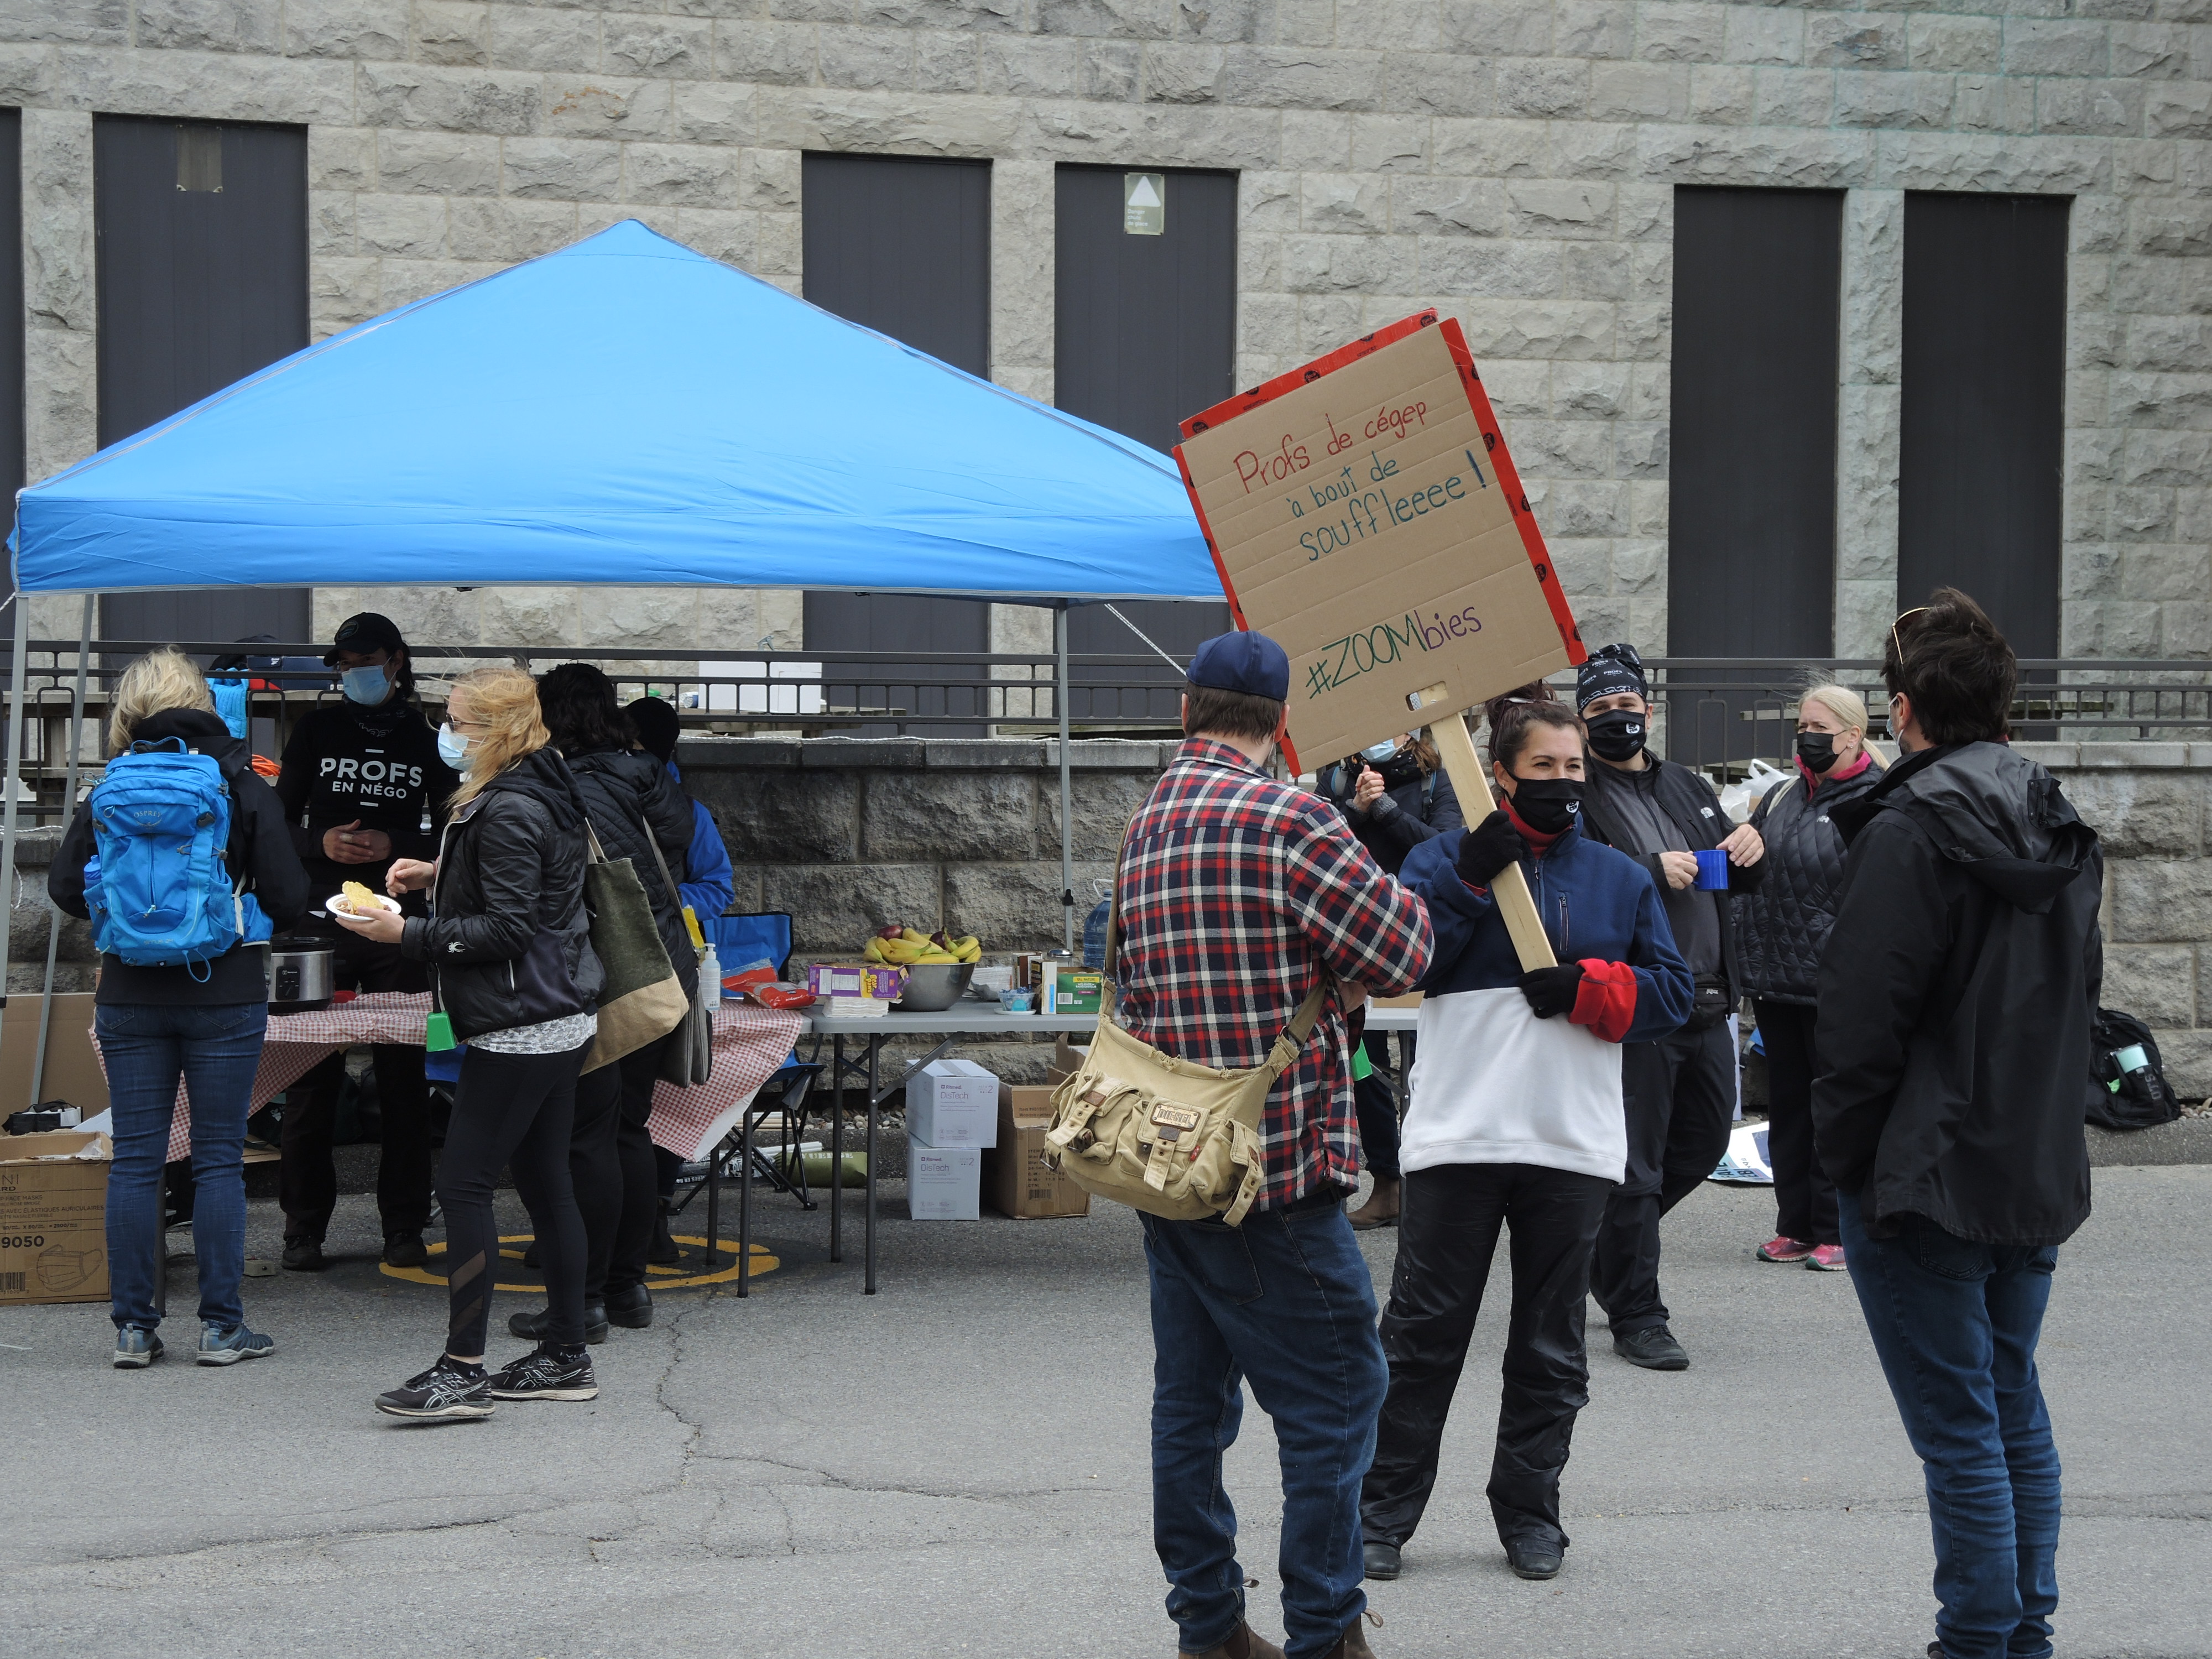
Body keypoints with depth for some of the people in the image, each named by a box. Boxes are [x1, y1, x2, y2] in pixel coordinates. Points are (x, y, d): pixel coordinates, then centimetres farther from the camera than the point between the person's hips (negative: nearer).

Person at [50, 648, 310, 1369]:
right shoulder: (244, 789, -5)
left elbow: (65, 887, 0)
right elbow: (287, 898, -8)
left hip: (131, 997, 2)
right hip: (225, 994, -1)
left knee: (135, 1160, 7)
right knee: (219, 1159, 5)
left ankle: (133, 1327, 10)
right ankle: (221, 1327, 7)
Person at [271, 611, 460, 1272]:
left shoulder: (428, 741, 8)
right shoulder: (318, 728, 9)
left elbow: (451, 837, 8)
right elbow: (281, 821, 10)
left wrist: (394, 846, -9)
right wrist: (321, 844, -10)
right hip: (322, 923, 0)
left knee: (404, 1074, 0)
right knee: (311, 1075, -2)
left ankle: (404, 1226, 5)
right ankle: (303, 1227, 4)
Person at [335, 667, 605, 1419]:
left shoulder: (509, 812, -18)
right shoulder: (537, 793, 13)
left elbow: (508, 929, -21)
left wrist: (406, 934, -18)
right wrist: (439, 873, 15)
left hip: (519, 1030, -11)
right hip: (555, 1021, 11)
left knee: (464, 1185, -9)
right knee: (544, 1184, 14)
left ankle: (463, 1371, -9)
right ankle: (566, 1357, 21)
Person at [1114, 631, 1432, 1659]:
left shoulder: (1144, 827, 12)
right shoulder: (1288, 819, -14)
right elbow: (1400, 955, -10)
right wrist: (1398, 892, 8)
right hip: (1273, 1166, -8)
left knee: (1190, 1401, 13)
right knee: (1334, 1400, 0)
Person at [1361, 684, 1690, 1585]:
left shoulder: (1620, 877, 11)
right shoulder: (1446, 859, 4)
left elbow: (1671, 992, 6)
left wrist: (1586, 986, -10)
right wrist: (1468, 879, -17)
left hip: (1573, 1143, 3)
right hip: (1459, 1135, -2)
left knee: (1550, 1344, 10)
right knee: (1422, 1332, 1)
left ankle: (1529, 1510, 21)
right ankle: (1383, 1511, 10)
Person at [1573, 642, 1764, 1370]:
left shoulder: (1690, 789, 17)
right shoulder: (1578, 799, -6)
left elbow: (1733, 881, 24)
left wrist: (1748, 853, 2)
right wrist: (1654, 873, -23)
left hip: (1706, 1002, 7)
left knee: (1704, 1142, 18)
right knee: (1635, 1166, -2)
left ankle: (1604, 1246, 37)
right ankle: (1637, 1317, 8)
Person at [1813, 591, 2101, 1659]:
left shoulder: (1910, 834, -17)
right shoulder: (2061, 830, 8)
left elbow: (1862, 1014, -19)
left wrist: (1844, 1152, -8)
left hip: (1925, 1176, -8)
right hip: (2038, 1170, 8)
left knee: (1959, 1430, -2)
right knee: (2015, 1409, 17)